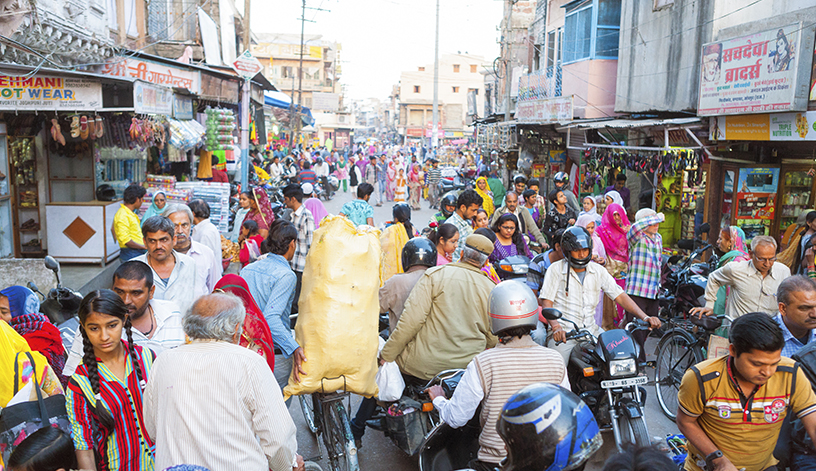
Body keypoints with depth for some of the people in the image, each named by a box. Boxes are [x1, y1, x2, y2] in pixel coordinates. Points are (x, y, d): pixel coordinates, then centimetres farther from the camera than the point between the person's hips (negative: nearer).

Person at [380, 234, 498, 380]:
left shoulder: (435, 274, -5)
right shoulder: (491, 290, 5)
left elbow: (411, 320, -13)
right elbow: (492, 340, 10)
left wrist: (385, 357, -6)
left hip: (424, 367, -4)